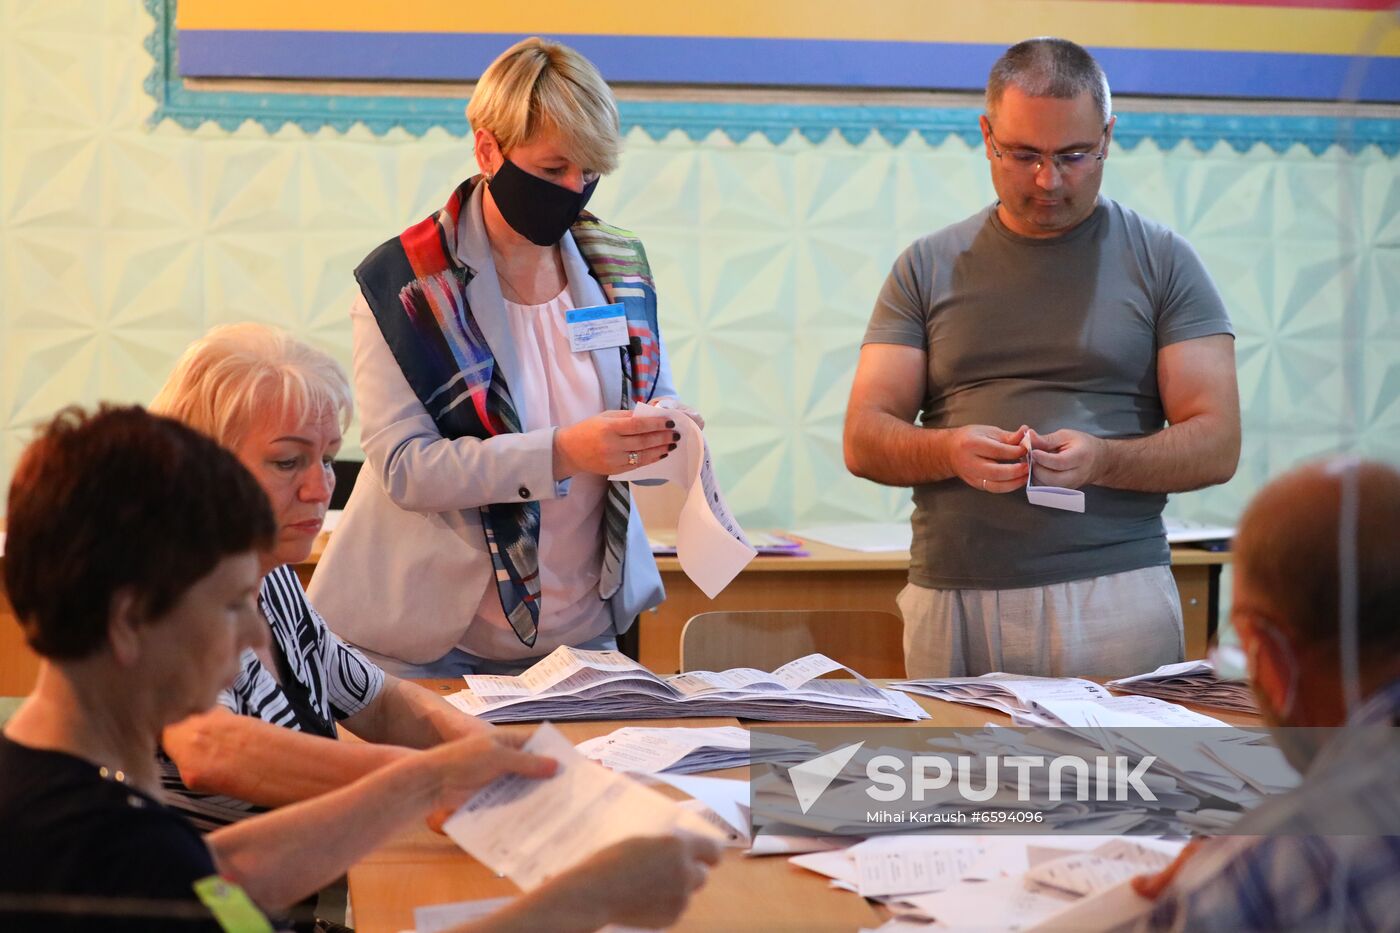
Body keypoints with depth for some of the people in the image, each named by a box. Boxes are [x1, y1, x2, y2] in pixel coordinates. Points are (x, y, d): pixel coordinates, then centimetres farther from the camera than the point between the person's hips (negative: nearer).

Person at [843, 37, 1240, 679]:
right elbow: (863, 442, 6)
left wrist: (1102, 460, -18)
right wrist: (951, 451, -15)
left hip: (1112, 596, -1)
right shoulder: (928, 267, 11)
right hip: (950, 598, 1)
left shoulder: (1160, 262, 6)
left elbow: (1216, 445, 0)